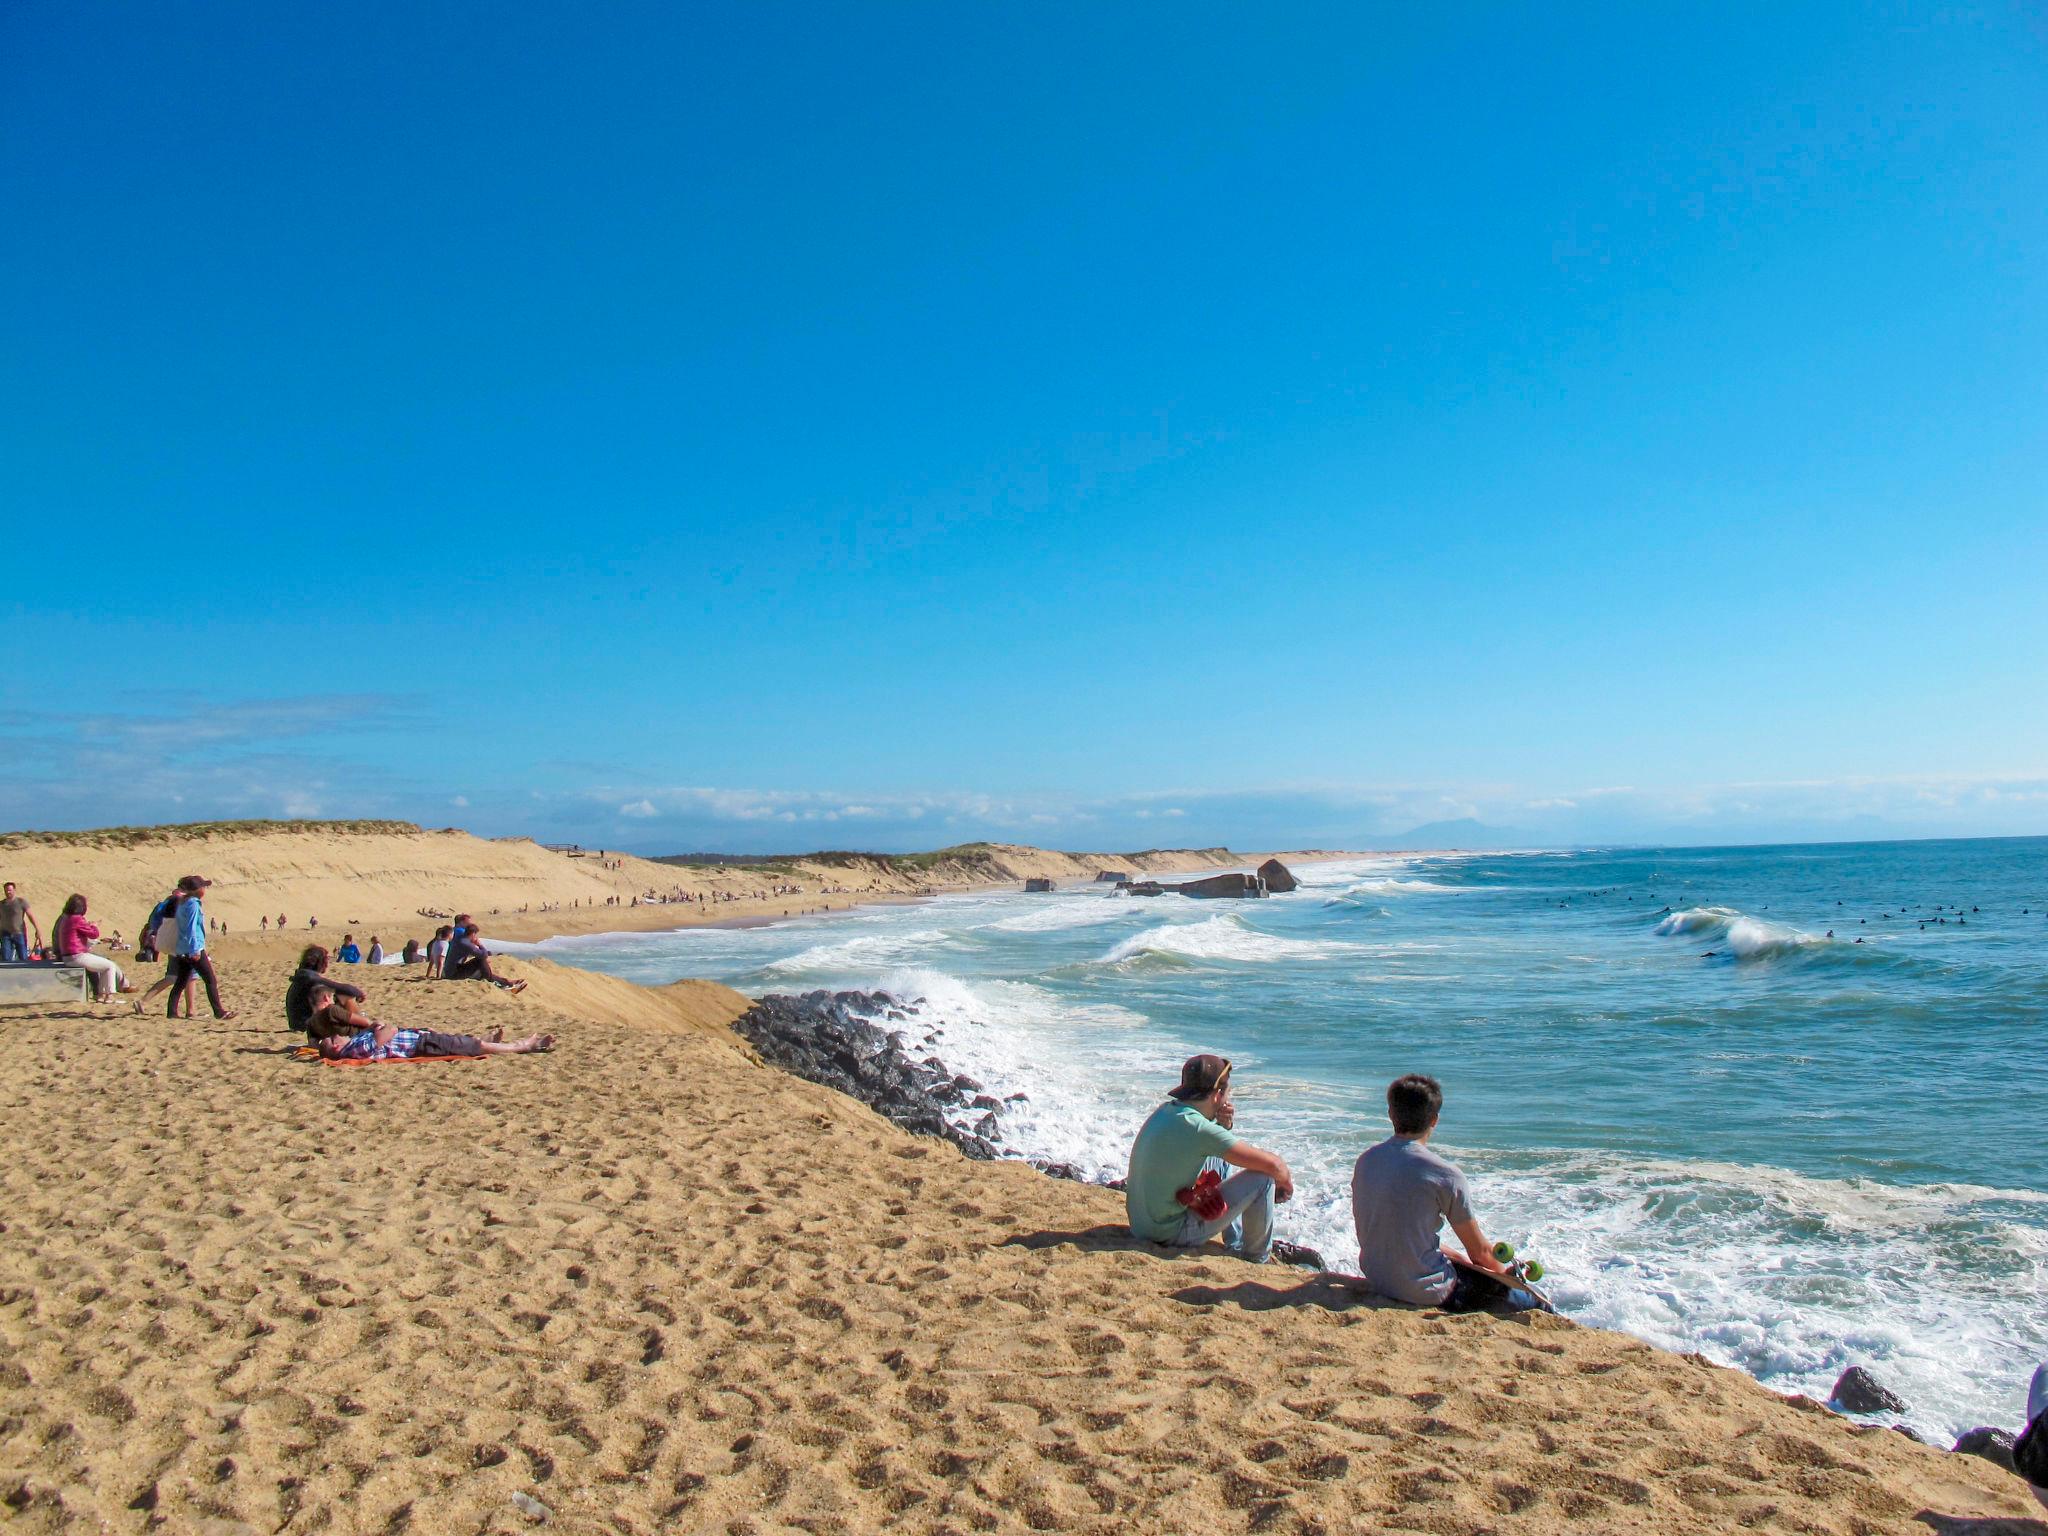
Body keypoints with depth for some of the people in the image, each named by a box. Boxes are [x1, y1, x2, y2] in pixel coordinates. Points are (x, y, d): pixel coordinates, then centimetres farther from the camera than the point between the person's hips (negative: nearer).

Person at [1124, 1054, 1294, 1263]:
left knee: (1219, 1160, 24)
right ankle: (1257, 1259, 15)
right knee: (1262, 1177, -7)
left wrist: (1224, 1125, 1)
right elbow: (1273, 1165, -20)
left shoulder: (1166, 1110, 1)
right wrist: (1286, 1182, 2)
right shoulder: (1197, 1127, -24)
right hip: (1172, 1234, -9)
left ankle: (1236, 1245, 35)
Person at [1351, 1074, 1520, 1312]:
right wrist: (1504, 1273, 14)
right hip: (1424, 1292, -6)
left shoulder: (1365, 1160, -1)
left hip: (1375, 1280, 6)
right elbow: (1480, 1251, -8)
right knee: (1505, 1283, 15)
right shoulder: (1446, 1176, -19)